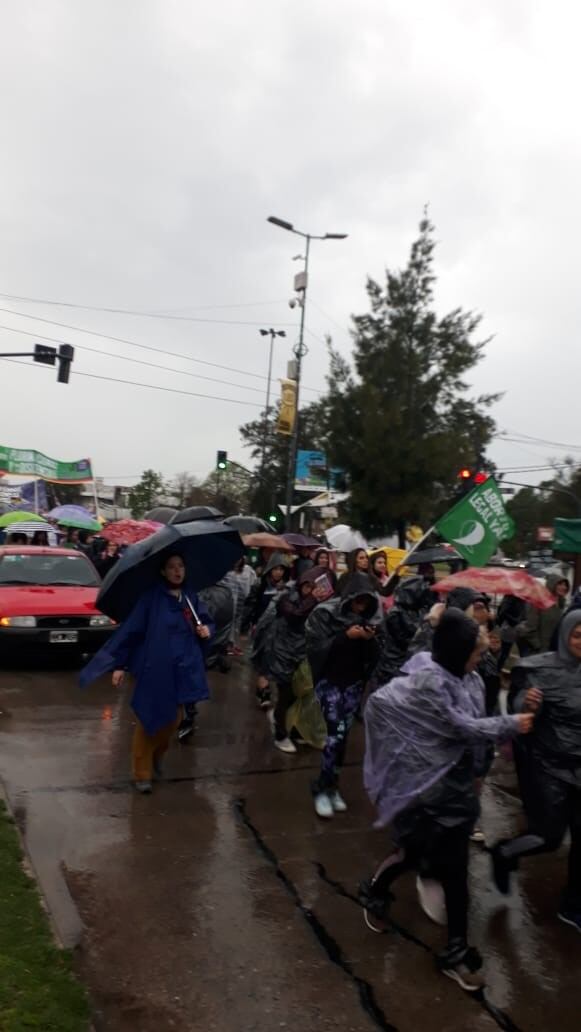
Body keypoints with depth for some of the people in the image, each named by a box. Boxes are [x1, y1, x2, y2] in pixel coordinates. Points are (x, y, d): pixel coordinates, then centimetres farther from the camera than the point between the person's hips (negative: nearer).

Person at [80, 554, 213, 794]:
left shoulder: (191, 597, 6)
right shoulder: (151, 598, -9)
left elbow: (205, 620, 17)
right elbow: (131, 629, -11)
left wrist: (206, 629, -7)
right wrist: (119, 664, -14)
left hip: (182, 670, 5)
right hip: (154, 669, -5)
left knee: (172, 720, 14)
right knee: (149, 720, 1)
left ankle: (156, 760, 39)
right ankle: (142, 774, 14)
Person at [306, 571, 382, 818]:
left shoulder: (370, 617, 0)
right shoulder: (325, 614, -11)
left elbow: (374, 656, 3)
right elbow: (315, 648, -18)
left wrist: (371, 640, -17)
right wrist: (345, 636, -26)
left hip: (354, 682, 4)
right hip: (329, 680, -4)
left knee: (343, 734, 5)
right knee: (336, 732, -14)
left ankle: (331, 786, 21)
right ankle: (322, 788, 1)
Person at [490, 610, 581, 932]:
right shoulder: (542, 669, -15)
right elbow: (520, 712, -14)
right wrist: (527, 705, -35)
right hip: (547, 765, -4)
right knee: (549, 836, 2)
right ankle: (503, 853, 34)